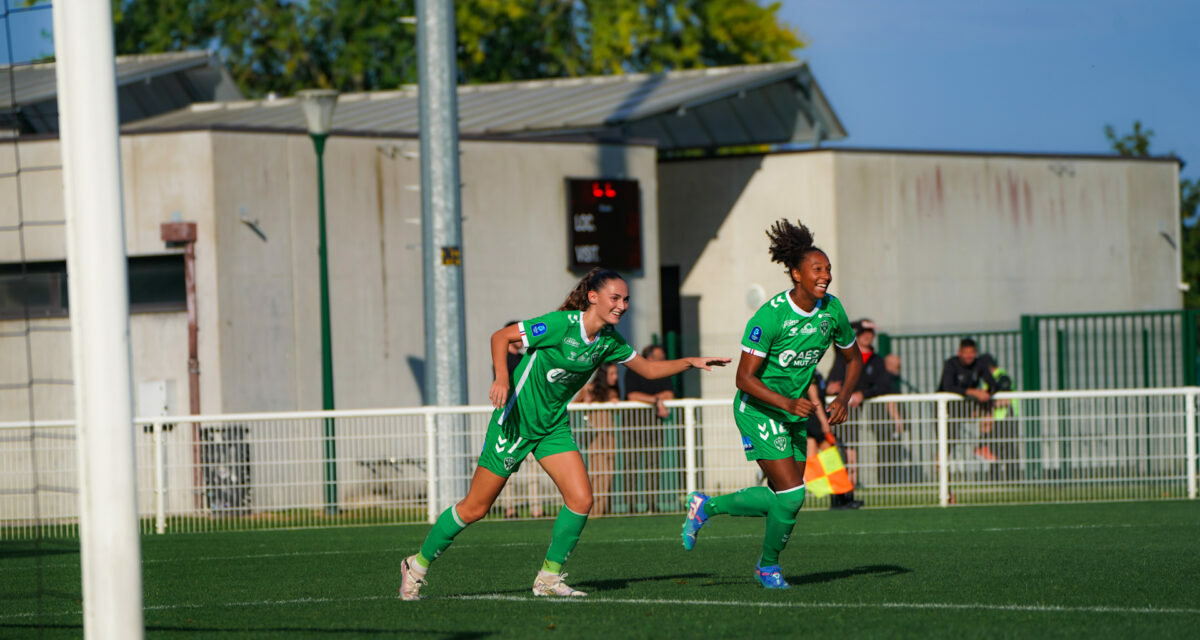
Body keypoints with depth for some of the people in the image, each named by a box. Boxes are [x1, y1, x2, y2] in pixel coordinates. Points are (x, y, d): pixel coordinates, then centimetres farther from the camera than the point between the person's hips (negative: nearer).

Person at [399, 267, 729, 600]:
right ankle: (418, 565, 18)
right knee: (474, 508, -1)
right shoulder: (561, 324, -21)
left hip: (554, 424, 6)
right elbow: (500, 337, -17)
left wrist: (690, 362, -1)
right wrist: (502, 378, -32)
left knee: (581, 500, -11)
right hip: (517, 420, -6)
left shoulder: (609, 341, 0)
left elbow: (648, 369, 13)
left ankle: (548, 578, 5)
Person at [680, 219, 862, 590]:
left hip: (795, 410, 7)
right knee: (791, 495, -14)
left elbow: (854, 358, 12)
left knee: (781, 498, 7)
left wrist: (843, 399, -6)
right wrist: (787, 403, -33)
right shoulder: (770, 316, -24)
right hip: (758, 409, -7)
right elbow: (744, 378, -23)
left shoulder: (832, 310, -5)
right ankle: (769, 566, 10)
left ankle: (707, 506, 30)